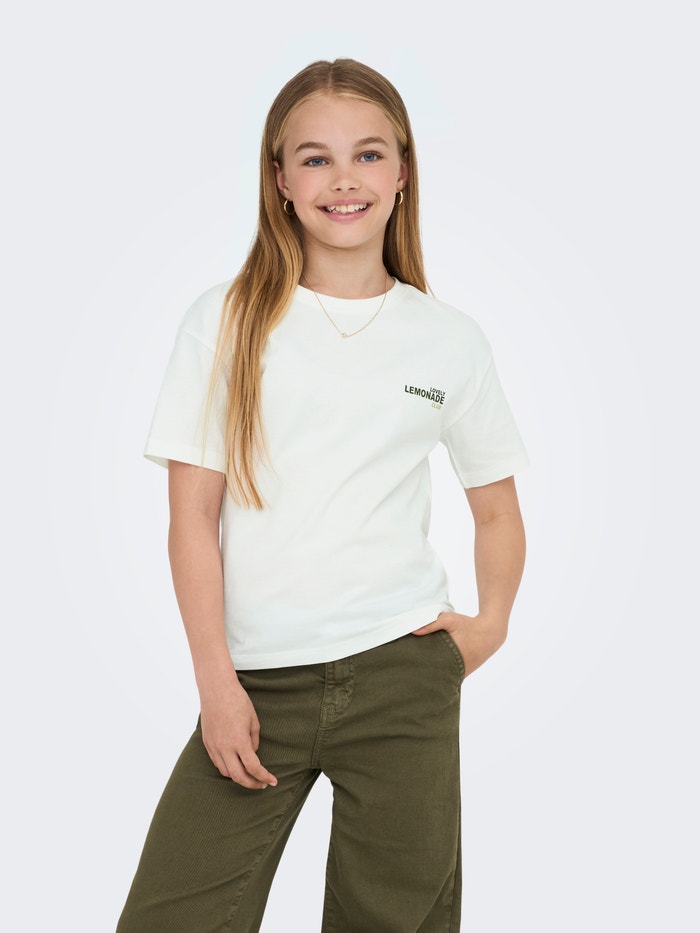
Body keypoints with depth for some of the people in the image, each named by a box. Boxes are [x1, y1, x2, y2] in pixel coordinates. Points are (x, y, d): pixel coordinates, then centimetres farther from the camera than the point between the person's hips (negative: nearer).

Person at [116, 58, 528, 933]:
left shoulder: (451, 340, 6)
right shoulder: (226, 320, 1)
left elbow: (498, 510, 15)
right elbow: (193, 514, -1)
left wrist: (490, 624, 0)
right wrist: (217, 681, -5)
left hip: (402, 670, 1)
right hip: (259, 676, 0)